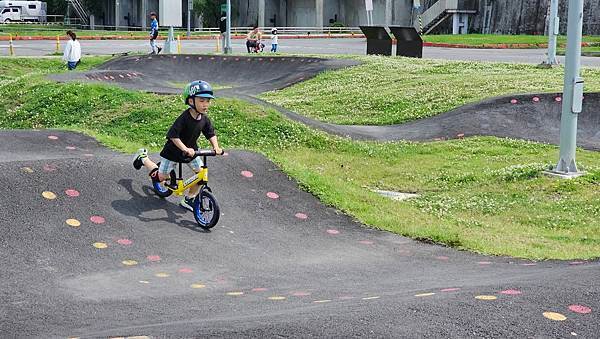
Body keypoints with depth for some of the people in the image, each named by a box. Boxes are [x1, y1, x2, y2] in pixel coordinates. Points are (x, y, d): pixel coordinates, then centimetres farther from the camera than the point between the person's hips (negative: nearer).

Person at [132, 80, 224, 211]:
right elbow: (173, 135, -33)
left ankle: (188, 199, 9)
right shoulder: (184, 118, -31)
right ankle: (143, 157, 32)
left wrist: (216, 147, -16)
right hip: (174, 150, -6)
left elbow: (211, 134, 1)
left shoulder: (204, 119, -11)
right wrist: (185, 149, -42)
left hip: (191, 150, 6)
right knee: (161, 177, 6)